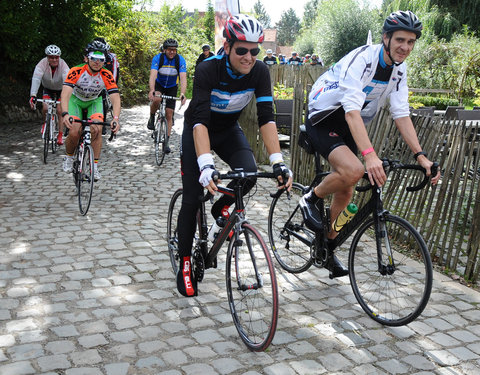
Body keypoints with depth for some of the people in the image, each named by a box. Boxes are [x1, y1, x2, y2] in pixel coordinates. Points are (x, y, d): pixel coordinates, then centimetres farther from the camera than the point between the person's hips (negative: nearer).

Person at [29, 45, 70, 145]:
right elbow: (36, 79, -39)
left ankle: (60, 135, 0)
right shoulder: (42, 64, -28)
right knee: (45, 108, -17)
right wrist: (33, 96, -52)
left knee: (60, 110, -11)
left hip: (60, 90, -1)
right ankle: (45, 123, 16)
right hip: (47, 89, 1)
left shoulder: (63, 65, -31)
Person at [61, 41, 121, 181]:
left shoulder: (106, 75, -26)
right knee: (75, 132, -19)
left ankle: (95, 166, -12)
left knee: (96, 129, -23)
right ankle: (68, 157, 12)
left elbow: (115, 97, -33)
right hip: (76, 100, -1)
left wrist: (116, 118, -49)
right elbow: (65, 93, -41)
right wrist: (65, 114, -57)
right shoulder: (76, 71, -30)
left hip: (94, 102, 1)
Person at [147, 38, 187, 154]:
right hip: (159, 84, -1)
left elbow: (183, 78, -31)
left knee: (169, 115, -4)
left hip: (172, 87, 1)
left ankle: (166, 142, 6)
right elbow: (153, 75, -36)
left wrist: (182, 94, -48)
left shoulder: (180, 60, -21)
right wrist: (152, 90, -54)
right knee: (156, 99, -35)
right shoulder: (158, 58, -23)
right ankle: (152, 118, -4)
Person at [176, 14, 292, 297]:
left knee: (249, 174, -25)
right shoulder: (208, 69, -31)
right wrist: (206, 165, -52)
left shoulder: (260, 72, -21)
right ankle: (185, 265, 11)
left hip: (229, 130, 3)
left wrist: (278, 162, -37)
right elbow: (199, 119, -39)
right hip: (198, 131, -3)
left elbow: (267, 117, -26)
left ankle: (221, 208, 8)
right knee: (192, 199, -7)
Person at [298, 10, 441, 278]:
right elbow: (352, 111, -38)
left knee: (346, 191, 9)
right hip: (324, 120, -8)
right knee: (353, 170, -32)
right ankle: (311, 200, -3)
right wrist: (370, 156, -49)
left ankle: (328, 248, 26)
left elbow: (402, 114, -6)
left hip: (348, 127, 8)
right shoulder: (361, 59, -27)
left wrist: (421, 156, -17)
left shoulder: (399, 69, -3)